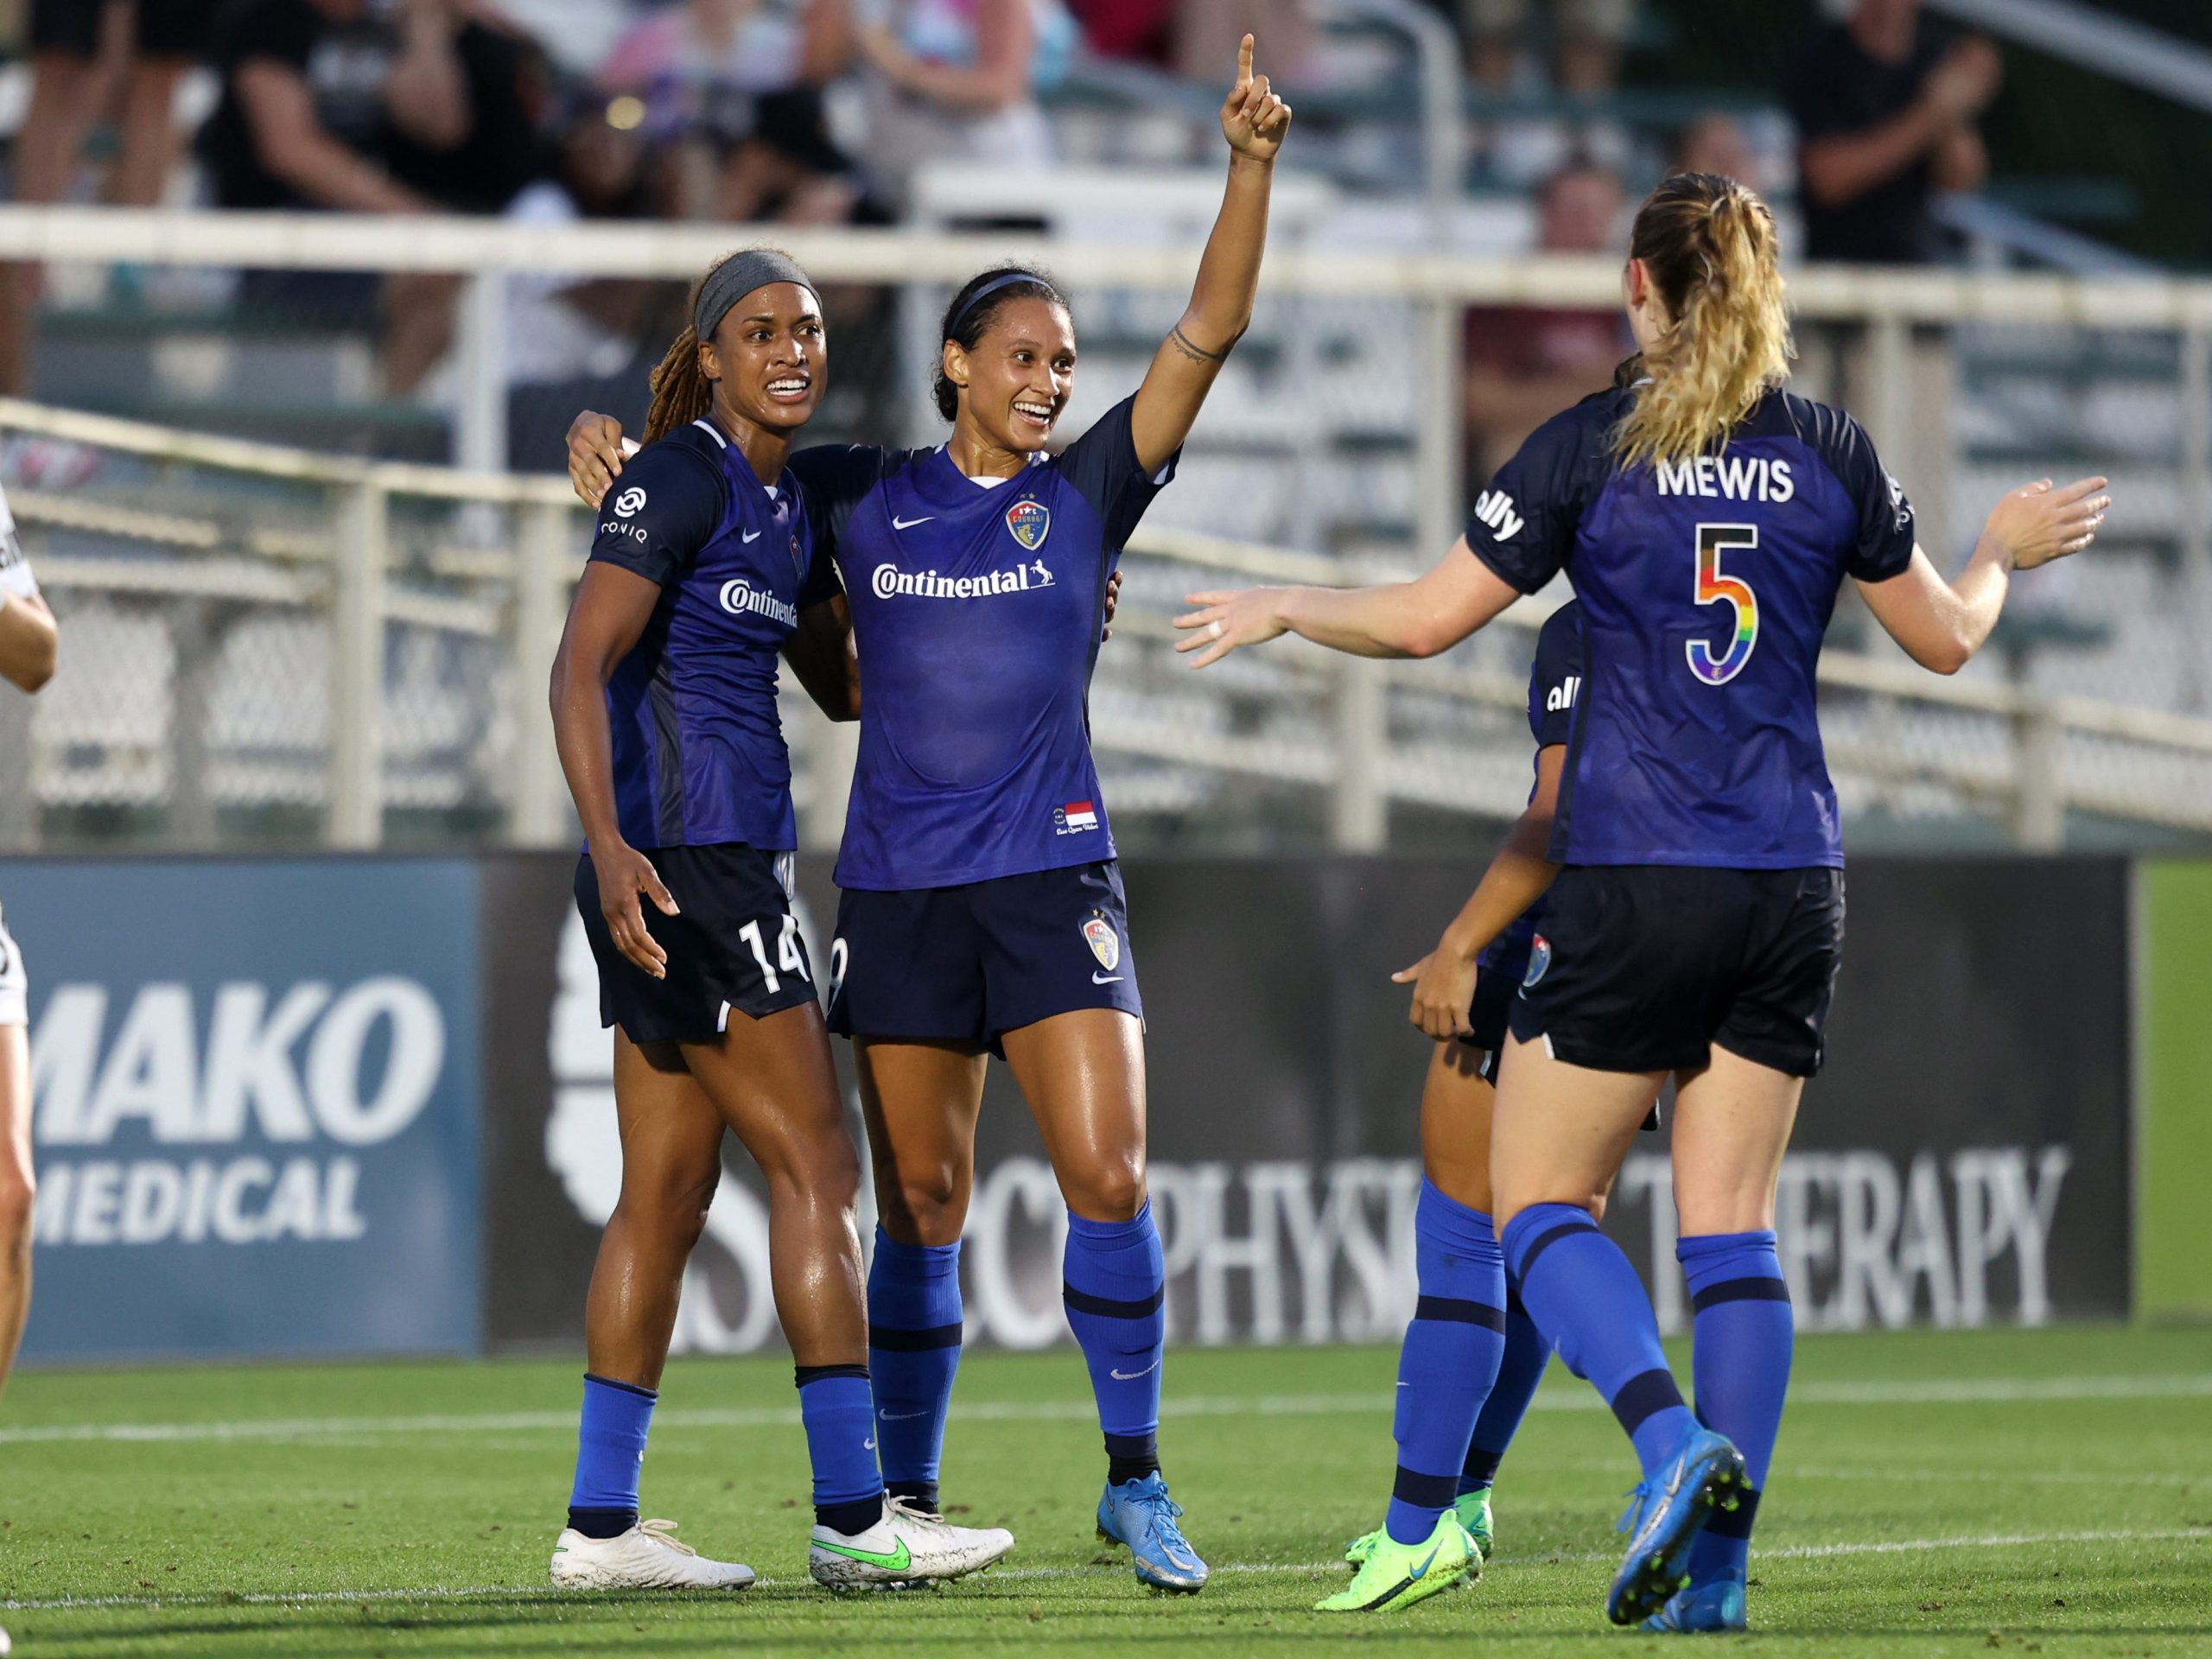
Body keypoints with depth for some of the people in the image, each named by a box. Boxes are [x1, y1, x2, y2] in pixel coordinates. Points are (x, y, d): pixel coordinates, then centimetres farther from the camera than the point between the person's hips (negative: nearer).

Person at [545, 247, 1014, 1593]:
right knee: (818, 1169, -8)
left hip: (726, 865, 9)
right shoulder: (684, 478, -11)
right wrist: (610, 844, -31)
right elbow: (582, 667, -19)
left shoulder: (787, 506, 15)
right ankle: (853, 1517, -7)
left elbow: (846, 683, 26)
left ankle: (603, 1524, 10)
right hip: (684, 862, -9)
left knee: (670, 1193, 8)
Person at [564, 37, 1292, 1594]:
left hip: (1053, 879, -1)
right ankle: (904, 1501, 13)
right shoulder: (863, 497, 7)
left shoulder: (1086, 493, 4)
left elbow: (1209, 333, -6)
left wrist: (1252, 168, -17)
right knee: (919, 1205, 5)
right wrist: (614, 455, 0)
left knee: (1110, 1179, -12)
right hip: (899, 885, 1)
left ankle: (1134, 1481, -2)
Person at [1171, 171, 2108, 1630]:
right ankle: (1717, 1561, -1)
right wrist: (2005, 553, 38)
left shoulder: (1592, 446, -5)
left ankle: (1673, 1437, -20)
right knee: (1732, 1219, 6)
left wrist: (1282, 610, 16)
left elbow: (1429, 619, -2)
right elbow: (1945, 636, 17)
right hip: (1793, 881, 4)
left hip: (1633, 876, -4)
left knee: (1541, 1196, 5)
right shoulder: (1830, 453, 4)